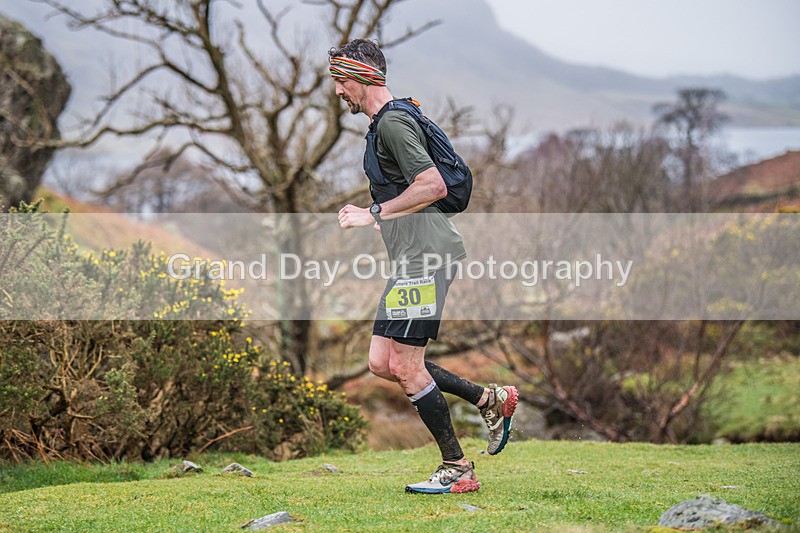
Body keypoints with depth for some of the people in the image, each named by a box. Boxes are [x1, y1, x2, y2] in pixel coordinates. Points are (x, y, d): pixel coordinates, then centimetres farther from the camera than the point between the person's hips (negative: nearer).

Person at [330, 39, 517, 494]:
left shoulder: (393, 123, -12)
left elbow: (434, 186, -23)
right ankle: (491, 400, 15)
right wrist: (373, 213, 25)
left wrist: (374, 213, -18)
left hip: (426, 256, -11)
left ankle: (458, 470, 1)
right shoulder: (385, 122, 21)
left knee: (405, 366, -8)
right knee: (382, 363, 9)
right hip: (413, 260, 11)